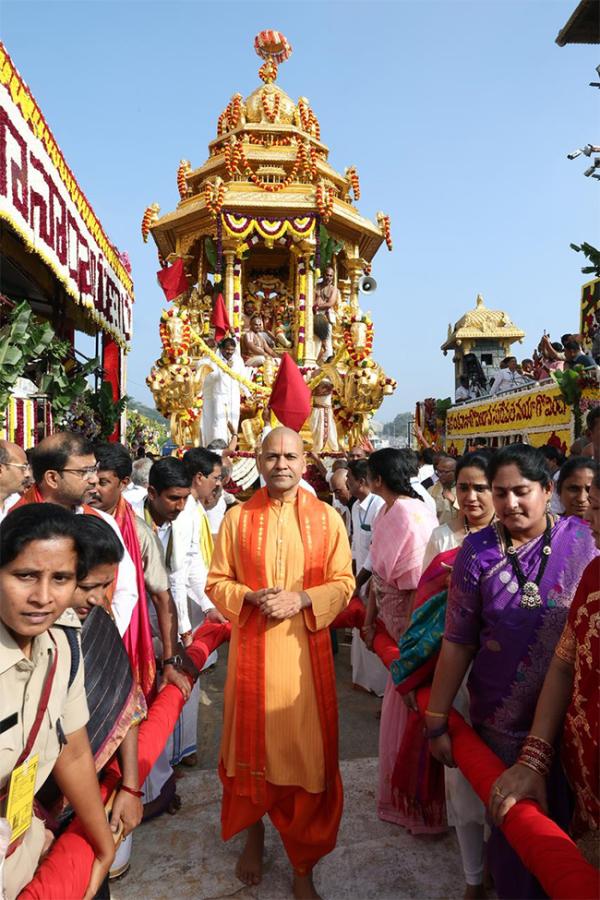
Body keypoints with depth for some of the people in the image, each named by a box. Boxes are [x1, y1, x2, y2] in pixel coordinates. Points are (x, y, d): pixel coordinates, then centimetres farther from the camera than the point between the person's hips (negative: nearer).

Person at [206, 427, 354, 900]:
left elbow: (344, 584, -1)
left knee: (308, 749, 5)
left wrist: (300, 600, -16)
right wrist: (253, 597, -15)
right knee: (253, 741, 11)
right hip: (252, 648, 1)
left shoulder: (327, 518, 0)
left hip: (306, 649, 0)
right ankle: (254, 833, 37)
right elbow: (217, 582, 3)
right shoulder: (237, 518, 1)